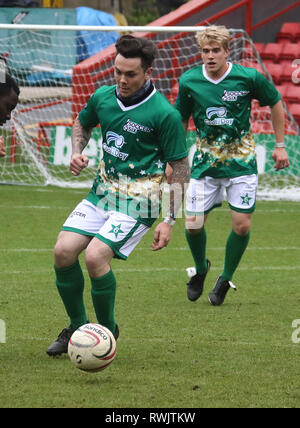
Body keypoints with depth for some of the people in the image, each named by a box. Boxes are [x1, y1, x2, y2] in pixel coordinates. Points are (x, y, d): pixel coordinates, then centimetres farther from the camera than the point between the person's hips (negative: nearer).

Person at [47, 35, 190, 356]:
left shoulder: (164, 114, -15)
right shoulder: (103, 97, 1)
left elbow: (180, 168, -9)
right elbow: (81, 124, 24)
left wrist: (170, 222, -12)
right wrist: (77, 153, 2)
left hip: (138, 201, -6)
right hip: (101, 193, 6)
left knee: (95, 256, -22)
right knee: (63, 251, -9)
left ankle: (106, 330, 1)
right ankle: (77, 328, 11)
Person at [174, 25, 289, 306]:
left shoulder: (248, 78, -14)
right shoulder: (189, 81, -8)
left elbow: (275, 103, 4)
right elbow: (181, 121, 7)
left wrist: (280, 145, 4)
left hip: (241, 162, -1)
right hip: (204, 162, 1)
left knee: (242, 225, -6)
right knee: (193, 225, -4)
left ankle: (225, 279, 18)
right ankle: (200, 269, 28)